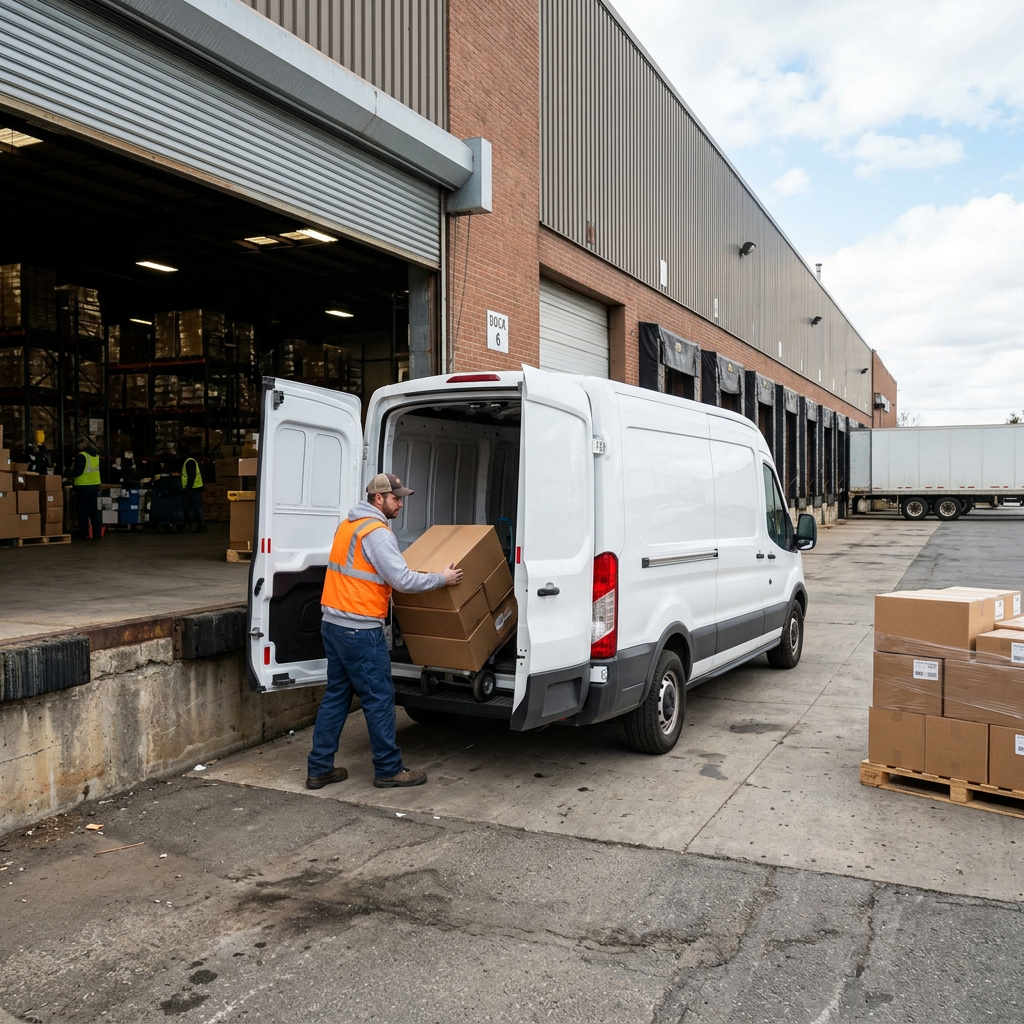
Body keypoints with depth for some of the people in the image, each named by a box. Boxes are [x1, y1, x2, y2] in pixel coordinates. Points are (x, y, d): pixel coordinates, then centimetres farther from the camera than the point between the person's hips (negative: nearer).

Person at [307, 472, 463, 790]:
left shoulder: (348, 525, 14)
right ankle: (389, 770, 11)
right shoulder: (376, 533, -16)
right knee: (379, 698, 1)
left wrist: (396, 567, 26)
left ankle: (319, 769, 17)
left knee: (336, 695, 14)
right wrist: (442, 578, -10)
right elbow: (403, 580, -20)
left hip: (334, 624, 10)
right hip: (360, 630, -10)